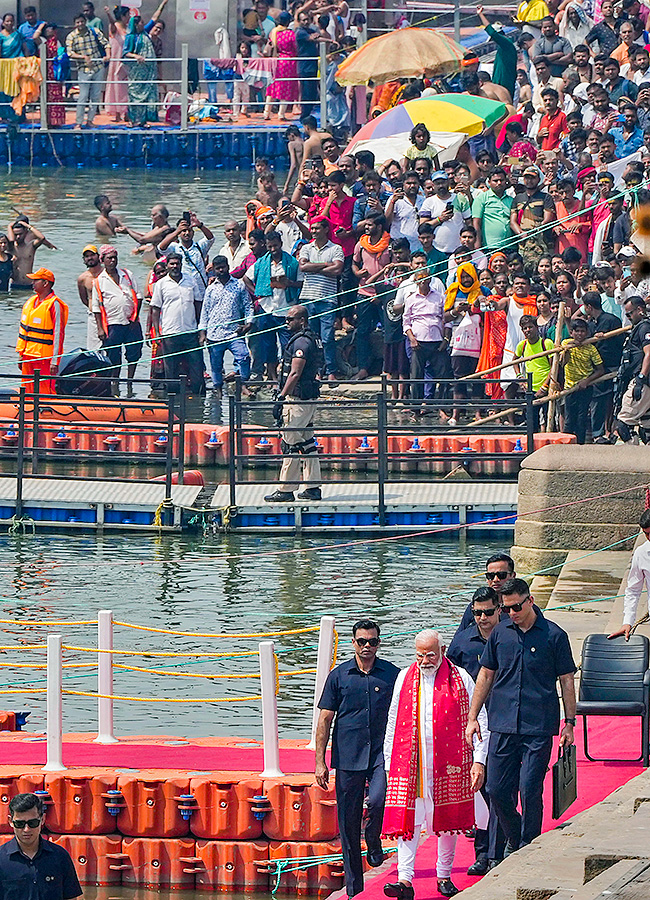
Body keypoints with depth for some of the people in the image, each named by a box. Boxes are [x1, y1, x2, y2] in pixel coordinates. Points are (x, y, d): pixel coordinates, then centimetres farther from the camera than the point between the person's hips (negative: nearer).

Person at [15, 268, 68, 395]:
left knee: (44, 392, -7)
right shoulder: (30, 302, 13)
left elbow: (58, 334, -13)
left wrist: (54, 362, -16)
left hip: (45, 358, -8)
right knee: (28, 391, 10)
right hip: (28, 357, 8)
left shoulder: (54, 305, -11)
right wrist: (20, 353, 18)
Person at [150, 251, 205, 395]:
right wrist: (157, 332, -4)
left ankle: (198, 396, 5)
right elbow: (155, 309, 4)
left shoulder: (191, 282, 10)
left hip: (191, 332, 2)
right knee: (171, 370, 2)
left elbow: (198, 305, 16)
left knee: (196, 368, 0)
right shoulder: (161, 284, 3)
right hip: (170, 333, -2)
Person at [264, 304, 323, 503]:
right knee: (306, 443, 13)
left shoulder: (301, 342, -15)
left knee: (290, 444, -7)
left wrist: (281, 398, -20)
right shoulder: (313, 340, 17)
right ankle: (313, 487, 14)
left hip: (297, 399, -11)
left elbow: (295, 374, -21)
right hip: (309, 398, 11)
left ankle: (286, 490, -6)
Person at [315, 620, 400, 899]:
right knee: (348, 822, 2)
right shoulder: (339, 676, 6)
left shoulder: (392, 674, 6)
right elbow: (325, 719, 7)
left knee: (379, 800, -26)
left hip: (382, 752, -1)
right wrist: (320, 761, 1)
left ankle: (374, 842, 6)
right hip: (348, 757, 1)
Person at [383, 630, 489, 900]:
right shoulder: (404, 679, 10)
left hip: (449, 765, -1)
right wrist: (389, 763, 11)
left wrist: (479, 761, -4)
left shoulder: (460, 680, 1)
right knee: (407, 818, -10)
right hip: (410, 764, 1)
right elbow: (393, 724, 15)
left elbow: (480, 722, 3)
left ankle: (444, 877, 20)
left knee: (448, 818, 7)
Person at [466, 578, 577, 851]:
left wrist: (569, 723, 0)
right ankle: (514, 840, 25)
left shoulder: (554, 635, -1)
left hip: (539, 728, -3)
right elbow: (486, 676, 16)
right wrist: (472, 717, 12)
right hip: (503, 724, 3)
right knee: (497, 790, 3)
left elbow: (567, 681, 4)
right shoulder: (500, 633, 8)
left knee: (530, 790, -7)